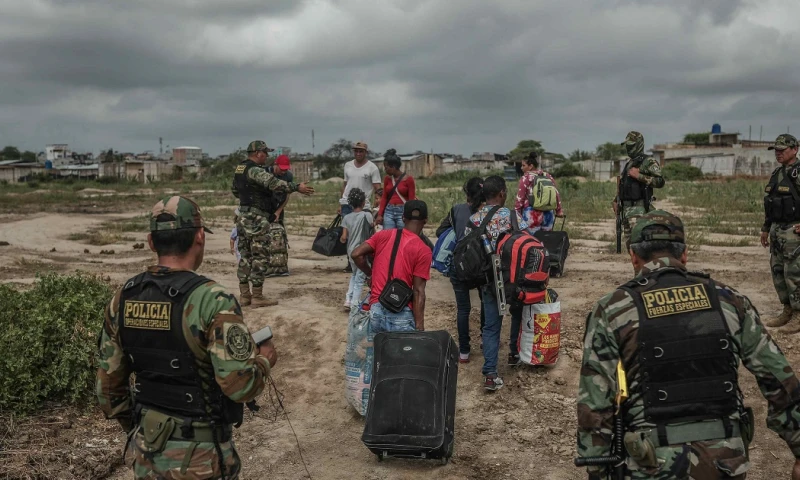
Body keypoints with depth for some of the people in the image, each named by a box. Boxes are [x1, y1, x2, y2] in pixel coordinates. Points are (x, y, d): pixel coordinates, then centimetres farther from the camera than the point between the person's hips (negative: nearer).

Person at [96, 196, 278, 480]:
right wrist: (264, 360, -6)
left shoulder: (122, 299, -3)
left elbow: (109, 383, 6)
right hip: (200, 456, -5)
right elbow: (240, 386, -26)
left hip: (147, 450, 5)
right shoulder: (213, 302, -22)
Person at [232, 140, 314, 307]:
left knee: (245, 256, 12)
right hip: (257, 218, -10)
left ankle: (244, 295, 17)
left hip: (243, 216, 10)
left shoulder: (239, 169, 14)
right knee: (260, 257, -4)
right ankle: (257, 297, -2)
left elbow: (234, 189, 27)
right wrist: (297, 187, -32)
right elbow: (273, 183, -31)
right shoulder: (255, 170, -16)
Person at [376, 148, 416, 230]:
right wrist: (380, 214, 2)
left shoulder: (408, 179, -5)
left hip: (403, 212, -4)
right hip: (389, 211, 4)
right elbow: (384, 197, 11)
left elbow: (411, 200, -4)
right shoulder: (387, 178, 8)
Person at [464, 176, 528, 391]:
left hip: (487, 280, 3)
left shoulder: (473, 219, 0)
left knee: (491, 325, 7)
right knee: (518, 314, 25)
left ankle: (490, 373, -2)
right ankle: (515, 354, 37)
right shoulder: (511, 216, -13)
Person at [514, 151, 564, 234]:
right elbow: (556, 194, 14)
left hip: (532, 215, -6)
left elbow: (519, 199, -8)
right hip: (548, 214, 6)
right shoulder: (548, 177, 12)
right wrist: (559, 210, 22)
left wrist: (516, 214, -3)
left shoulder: (526, 178, -5)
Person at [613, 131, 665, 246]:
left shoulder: (648, 162, -6)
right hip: (626, 208, 8)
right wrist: (616, 200, 19)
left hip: (639, 208, -8)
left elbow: (660, 182, -17)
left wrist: (639, 176, -20)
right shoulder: (629, 163, 19)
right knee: (628, 242, 9)